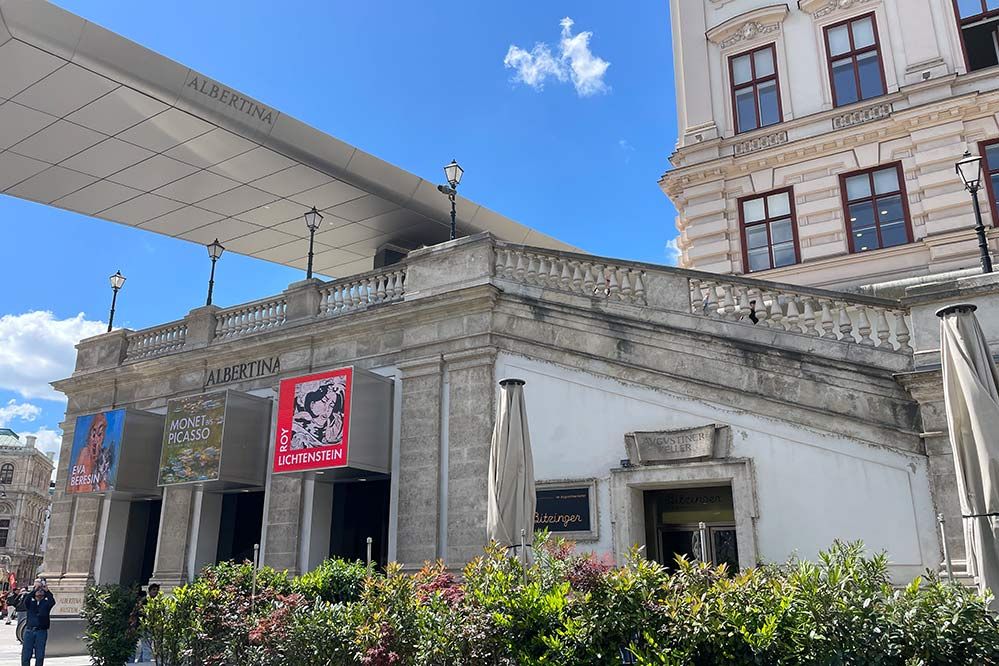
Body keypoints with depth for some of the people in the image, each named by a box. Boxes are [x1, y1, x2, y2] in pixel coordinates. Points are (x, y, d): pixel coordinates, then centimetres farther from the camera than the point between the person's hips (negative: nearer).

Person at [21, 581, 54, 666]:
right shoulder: (30, 602, 10)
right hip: (29, 630, 1)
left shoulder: (46, 603, 7)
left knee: (40, 656, 1)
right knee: (26, 654, 0)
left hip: (42, 631, -1)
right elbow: (26, 600, -13)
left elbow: (52, 602, -15)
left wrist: (47, 591, -27)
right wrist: (34, 590, -24)